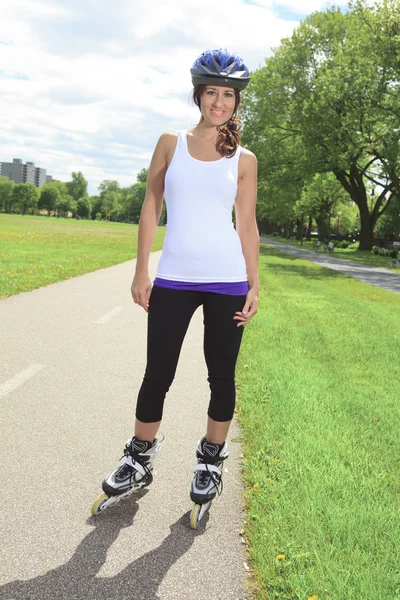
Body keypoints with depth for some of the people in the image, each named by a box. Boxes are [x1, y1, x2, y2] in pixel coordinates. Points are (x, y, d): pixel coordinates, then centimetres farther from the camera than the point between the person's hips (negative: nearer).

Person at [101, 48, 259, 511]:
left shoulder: (243, 159, 7)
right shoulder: (171, 143, 7)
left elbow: (247, 224, 7)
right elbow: (150, 208, 6)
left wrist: (254, 284, 2)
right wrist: (141, 272, 1)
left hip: (226, 280, 0)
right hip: (173, 278, 0)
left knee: (221, 376, 8)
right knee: (157, 375, 5)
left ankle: (211, 461, 27)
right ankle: (139, 461, 25)